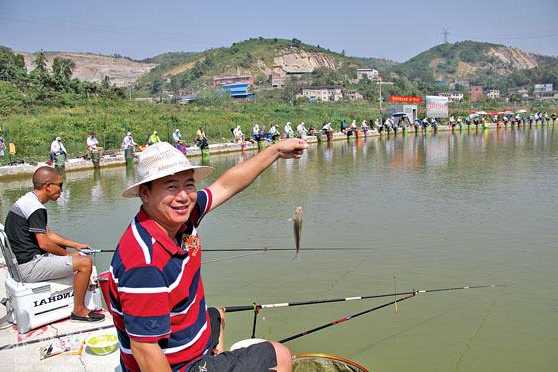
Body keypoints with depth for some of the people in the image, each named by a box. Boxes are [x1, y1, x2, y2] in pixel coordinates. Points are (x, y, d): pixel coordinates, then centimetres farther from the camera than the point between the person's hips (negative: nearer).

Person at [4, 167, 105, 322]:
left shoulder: (24, 201, 13)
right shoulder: (36, 209, -20)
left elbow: (47, 234, 18)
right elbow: (44, 243, -22)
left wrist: (76, 245, 15)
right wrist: (66, 254, -4)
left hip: (20, 261, 11)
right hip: (28, 267, -11)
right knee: (85, 262, -14)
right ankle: (79, 310, -2)